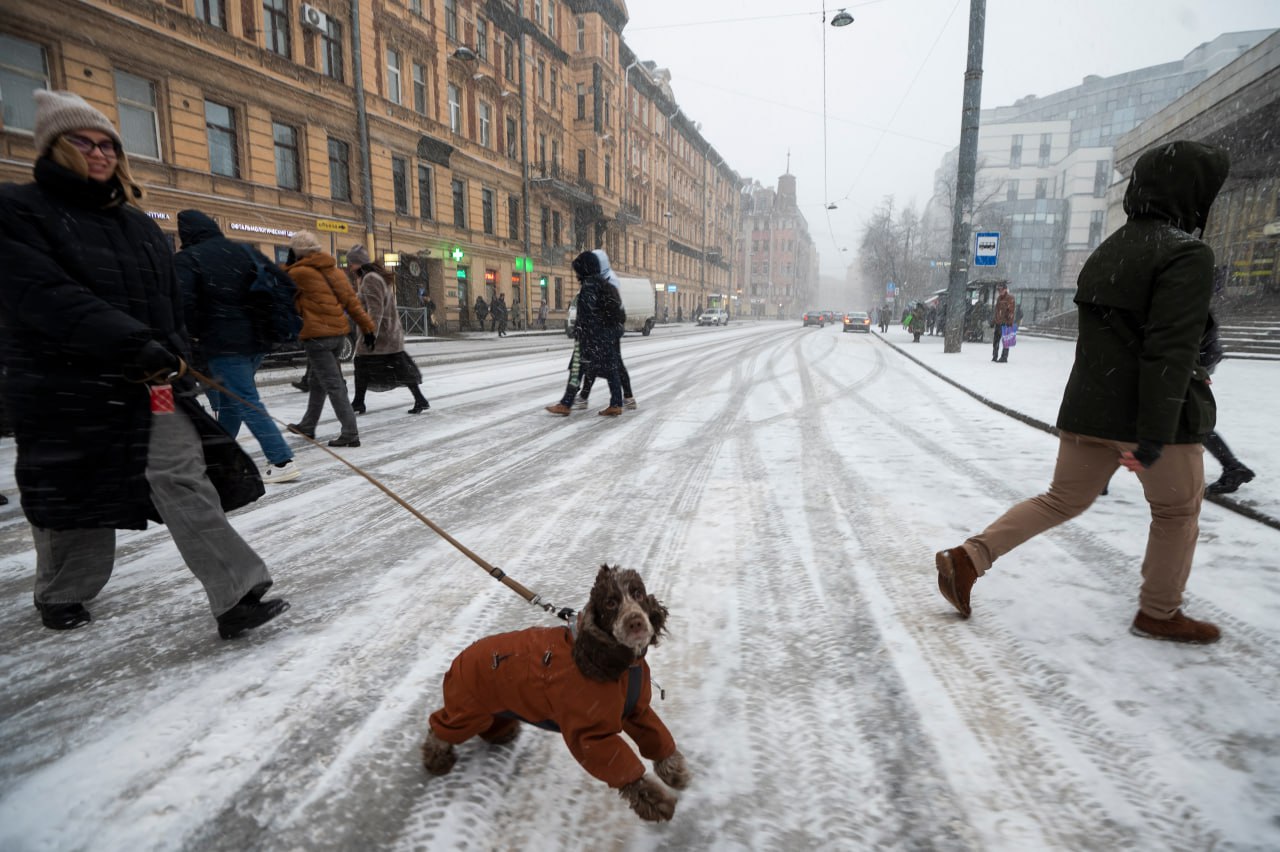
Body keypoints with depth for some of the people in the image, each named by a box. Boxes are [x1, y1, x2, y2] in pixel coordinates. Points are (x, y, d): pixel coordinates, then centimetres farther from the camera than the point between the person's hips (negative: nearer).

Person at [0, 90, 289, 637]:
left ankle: (235, 597, -10)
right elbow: (45, 296, -19)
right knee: (73, 500, 11)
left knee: (185, 480, -7)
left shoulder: (136, 222, 14)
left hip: (150, 383, 4)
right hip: (66, 388, -4)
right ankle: (61, 596, 37)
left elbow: (170, 300, 16)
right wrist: (136, 345, -27)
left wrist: (175, 355, 6)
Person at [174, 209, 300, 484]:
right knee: (228, 399, 19)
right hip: (256, 339, 7)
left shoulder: (187, 259, -5)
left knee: (247, 403, -4)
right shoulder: (246, 251, 10)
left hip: (223, 343, -7)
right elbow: (285, 284, 7)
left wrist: (196, 333, -3)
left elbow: (183, 302, -19)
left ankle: (282, 462, -9)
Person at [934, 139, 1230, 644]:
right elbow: (1170, 350, -21)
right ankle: (1158, 613, 29)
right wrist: (1154, 435, -21)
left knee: (1062, 499, 14)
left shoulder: (1106, 253, 11)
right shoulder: (1187, 255, -15)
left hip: (1088, 408, 7)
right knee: (1178, 512, 15)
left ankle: (968, 559, 2)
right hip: (1154, 413, -7)